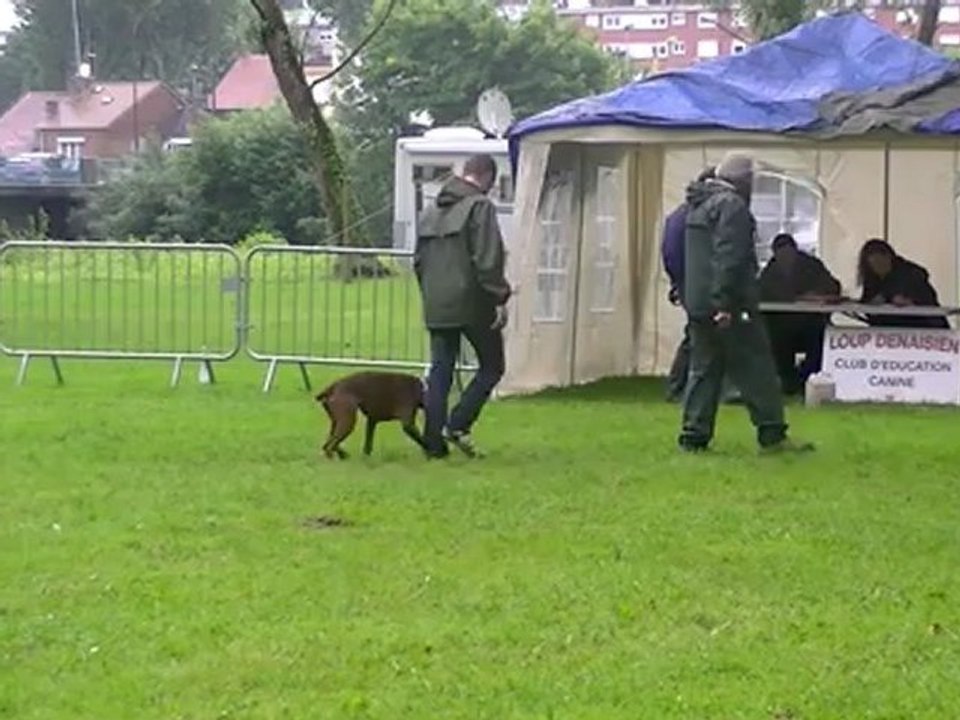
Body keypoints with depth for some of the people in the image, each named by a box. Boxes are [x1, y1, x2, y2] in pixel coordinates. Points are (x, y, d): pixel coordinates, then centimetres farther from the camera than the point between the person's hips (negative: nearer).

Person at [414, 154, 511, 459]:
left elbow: (418, 261, 21)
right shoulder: (480, 207, -9)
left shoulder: (432, 211, 15)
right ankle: (457, 425, -4)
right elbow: (488, 261, -17)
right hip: (472, 304, -7)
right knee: (491, 367, 7)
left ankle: (434, 441, 6)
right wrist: (500, 298, -13)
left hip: (436, 308, 7)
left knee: (439, 373, 9)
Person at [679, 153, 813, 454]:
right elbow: (729, 257, -21)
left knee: (703, 371, 9)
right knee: (756, 370, -3)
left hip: (697, 304, 9)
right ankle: (772, 434, -2)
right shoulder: (732, 205, -12)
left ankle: (694, 436, 5)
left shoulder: (699, 205, 19)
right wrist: (725, 303, -24)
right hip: (730, 308, -9)